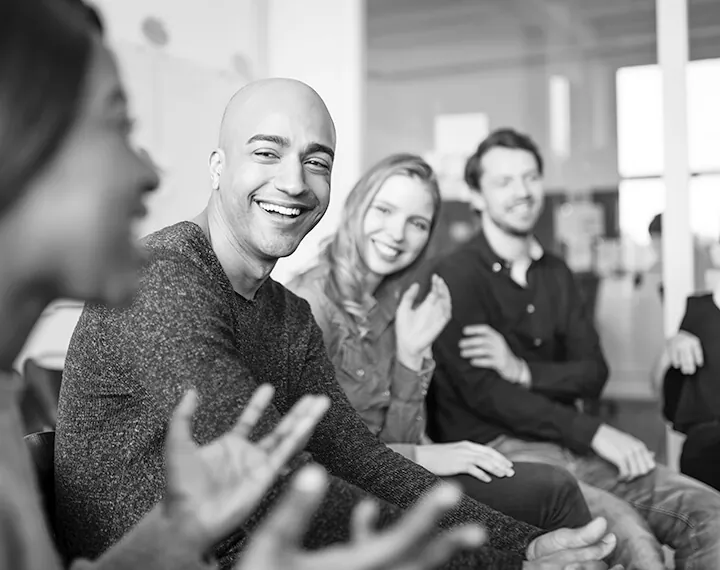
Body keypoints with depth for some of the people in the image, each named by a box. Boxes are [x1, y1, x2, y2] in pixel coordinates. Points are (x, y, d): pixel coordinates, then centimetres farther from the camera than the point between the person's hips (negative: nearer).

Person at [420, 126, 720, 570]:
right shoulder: (452, 276, -4)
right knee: (624, 528, -32)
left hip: (569, 443, 6)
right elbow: (481, 391, -13)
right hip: (496, 450, -6)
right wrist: (594, 433, -15)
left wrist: (524, 371, -12)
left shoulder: (556, 274, 17)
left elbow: (593, 374, 10)